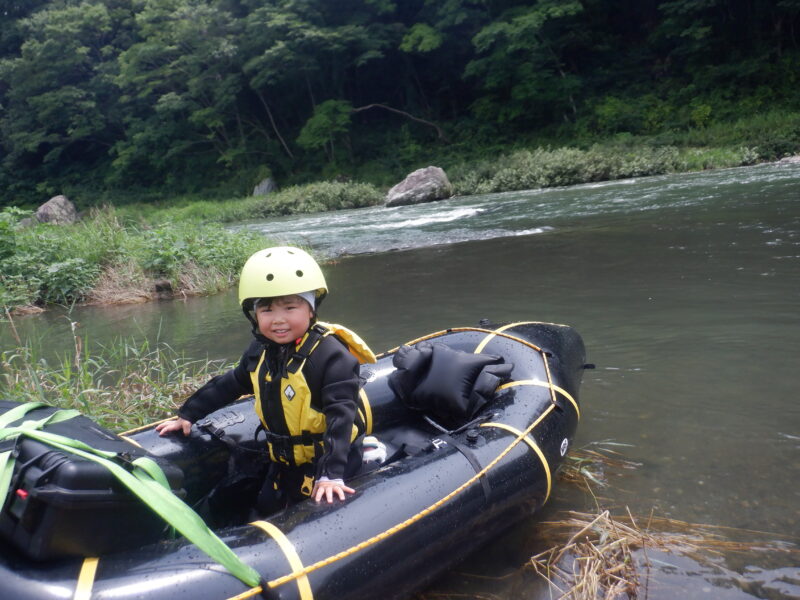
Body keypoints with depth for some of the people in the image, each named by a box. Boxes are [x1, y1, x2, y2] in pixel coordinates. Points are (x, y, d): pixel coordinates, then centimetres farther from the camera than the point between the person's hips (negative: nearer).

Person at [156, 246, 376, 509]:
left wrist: (331, 474, -36)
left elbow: (340, 417, -30)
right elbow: (229, 385, 13)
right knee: (267, 507, 16)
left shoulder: (331, 355, -25)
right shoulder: (259, 351, -3)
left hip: (332, 456, -7)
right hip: (286, 458, 7)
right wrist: (187, 416, 15)